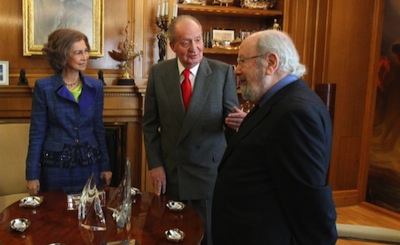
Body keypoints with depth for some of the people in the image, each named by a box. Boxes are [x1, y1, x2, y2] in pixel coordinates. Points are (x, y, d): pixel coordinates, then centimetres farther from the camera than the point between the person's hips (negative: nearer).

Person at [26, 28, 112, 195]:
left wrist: (105, 166, 9)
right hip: (55, 167, -2)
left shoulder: (96, 86, 2)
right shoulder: (44, 87, -7)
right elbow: (37, 132, -4)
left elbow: (98, 128, 8)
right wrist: (32, 174, -6)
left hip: (89, 166, 3)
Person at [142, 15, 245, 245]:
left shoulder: (223, 72, -8)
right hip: (170, 171, 3)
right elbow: (150, 124, 4)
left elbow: (231, 118, -5)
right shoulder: (158, 72, -1)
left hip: (209, 171, -2)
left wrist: (238, 121, -28)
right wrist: (155, 164, -2)